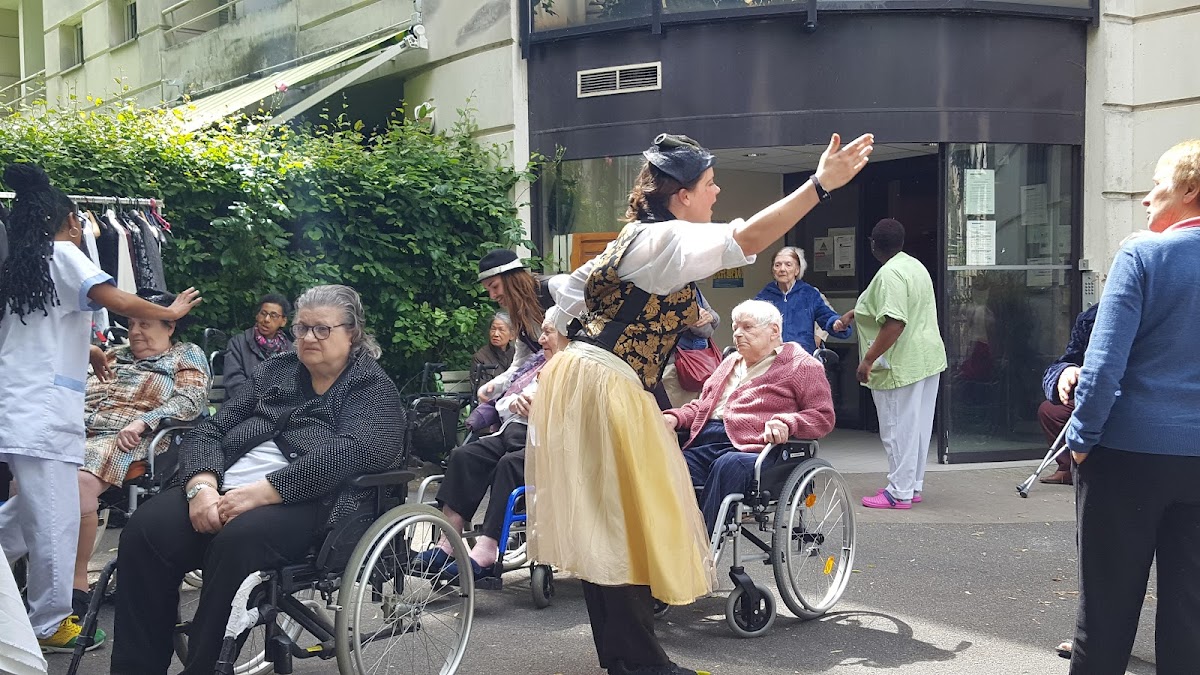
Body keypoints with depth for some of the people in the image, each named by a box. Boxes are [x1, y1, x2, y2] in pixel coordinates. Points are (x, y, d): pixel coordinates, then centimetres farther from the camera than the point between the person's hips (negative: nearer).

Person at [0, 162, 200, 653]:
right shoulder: (62, 253, -4)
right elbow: (120, 302, -16)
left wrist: (84, 350, 32)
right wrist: (172, 311, -2)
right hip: (43, 411, -9)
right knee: (57, 519, -3)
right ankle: (51, 625, 3)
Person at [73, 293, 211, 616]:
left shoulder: (187, 355, 12)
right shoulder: (116, 355, 30)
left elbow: (192, 399, -4)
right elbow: (87, 393, 23)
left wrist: (143, 421, -17)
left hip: (128, 441, -6)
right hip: (84, 431, 6)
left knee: (81, 482, -35)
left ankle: (77, 585, -28)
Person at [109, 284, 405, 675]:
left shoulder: (374, 390, 4)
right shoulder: (275, 372, 21)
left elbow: (345, 455, -15)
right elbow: (210, 430, 15)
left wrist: (259, 493, -22)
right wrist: (201, 486, -7)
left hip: (307, 503, -5)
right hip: (225, 488, 6)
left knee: (237, 540, -35)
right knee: (144, 529, -20)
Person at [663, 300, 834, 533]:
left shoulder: (802, 365, 12)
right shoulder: (730, 363, 34)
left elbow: (824, 416, 4)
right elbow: (701, 405, 38)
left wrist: (786, 424, -14)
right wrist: (675, 418, 16)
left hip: (751, 448, -6)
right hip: (702, 442, 6)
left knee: (728, 465, -40)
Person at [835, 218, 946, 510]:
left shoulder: (890, 273, -19)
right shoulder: (915, 265, 14)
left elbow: (895, 322, -27)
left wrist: (868, 360, -23)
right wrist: (855, 313, 27)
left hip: (902, 364, -10)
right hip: (928, 359, 10)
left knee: (898, 428, -2)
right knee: (918, 426, 14)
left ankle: (899, 493, 4)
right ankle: (913, 486, 23)